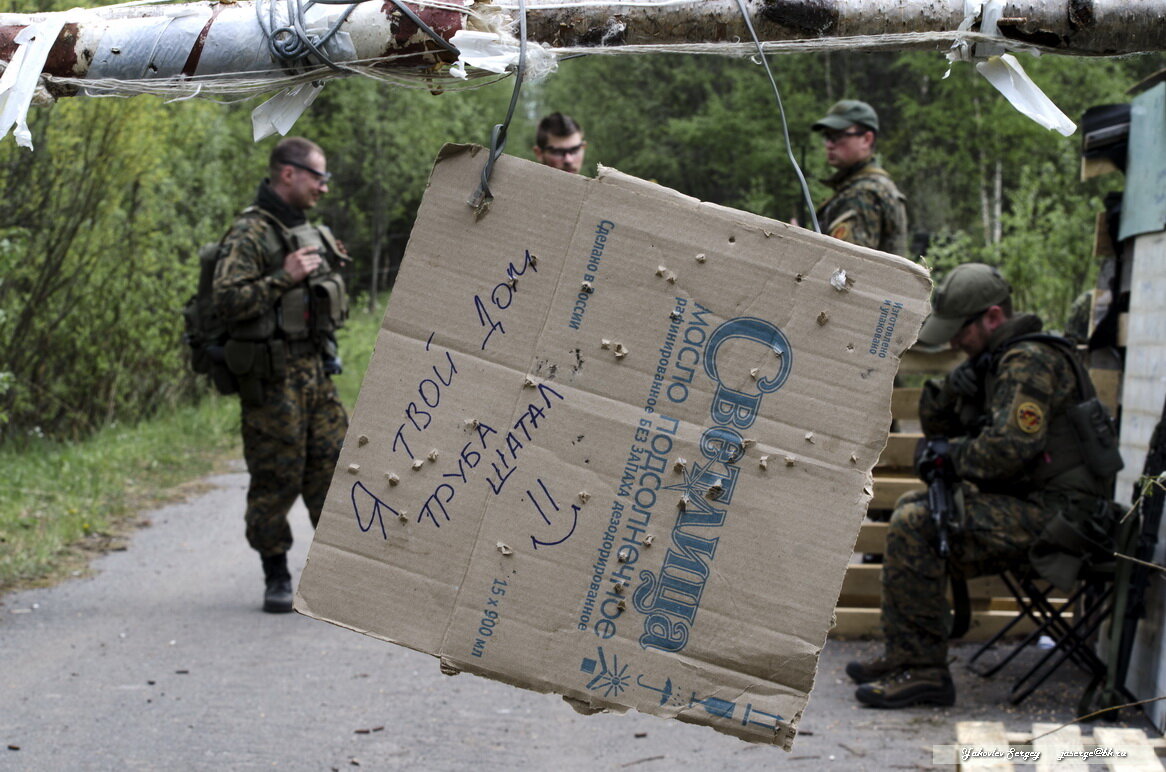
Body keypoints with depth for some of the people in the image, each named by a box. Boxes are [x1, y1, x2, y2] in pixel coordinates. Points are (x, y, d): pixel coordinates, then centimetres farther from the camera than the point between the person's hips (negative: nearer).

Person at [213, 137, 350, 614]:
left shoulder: (309, 232, 16)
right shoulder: (249, 233, -10)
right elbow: (227, 299, -21)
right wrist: (284, 278, -21)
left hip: (316, 370, 7)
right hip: (271, 377, -7)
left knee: (332, 467, 6)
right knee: (276, 478, -2)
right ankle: (276, 577, 9)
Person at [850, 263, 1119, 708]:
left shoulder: (1031, 361, -15)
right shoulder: (996, 360, 17)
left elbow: (1009, 449, -26)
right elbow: (937, 423, 20)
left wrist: (950, 454, -8)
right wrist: (949, 391, -2)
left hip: (1057, 515, -11)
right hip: (1031, 505, 11)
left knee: (914, 525, -20)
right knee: (913, 510, 14)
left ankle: (922, 670, -17)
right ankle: (902, 658, 12)